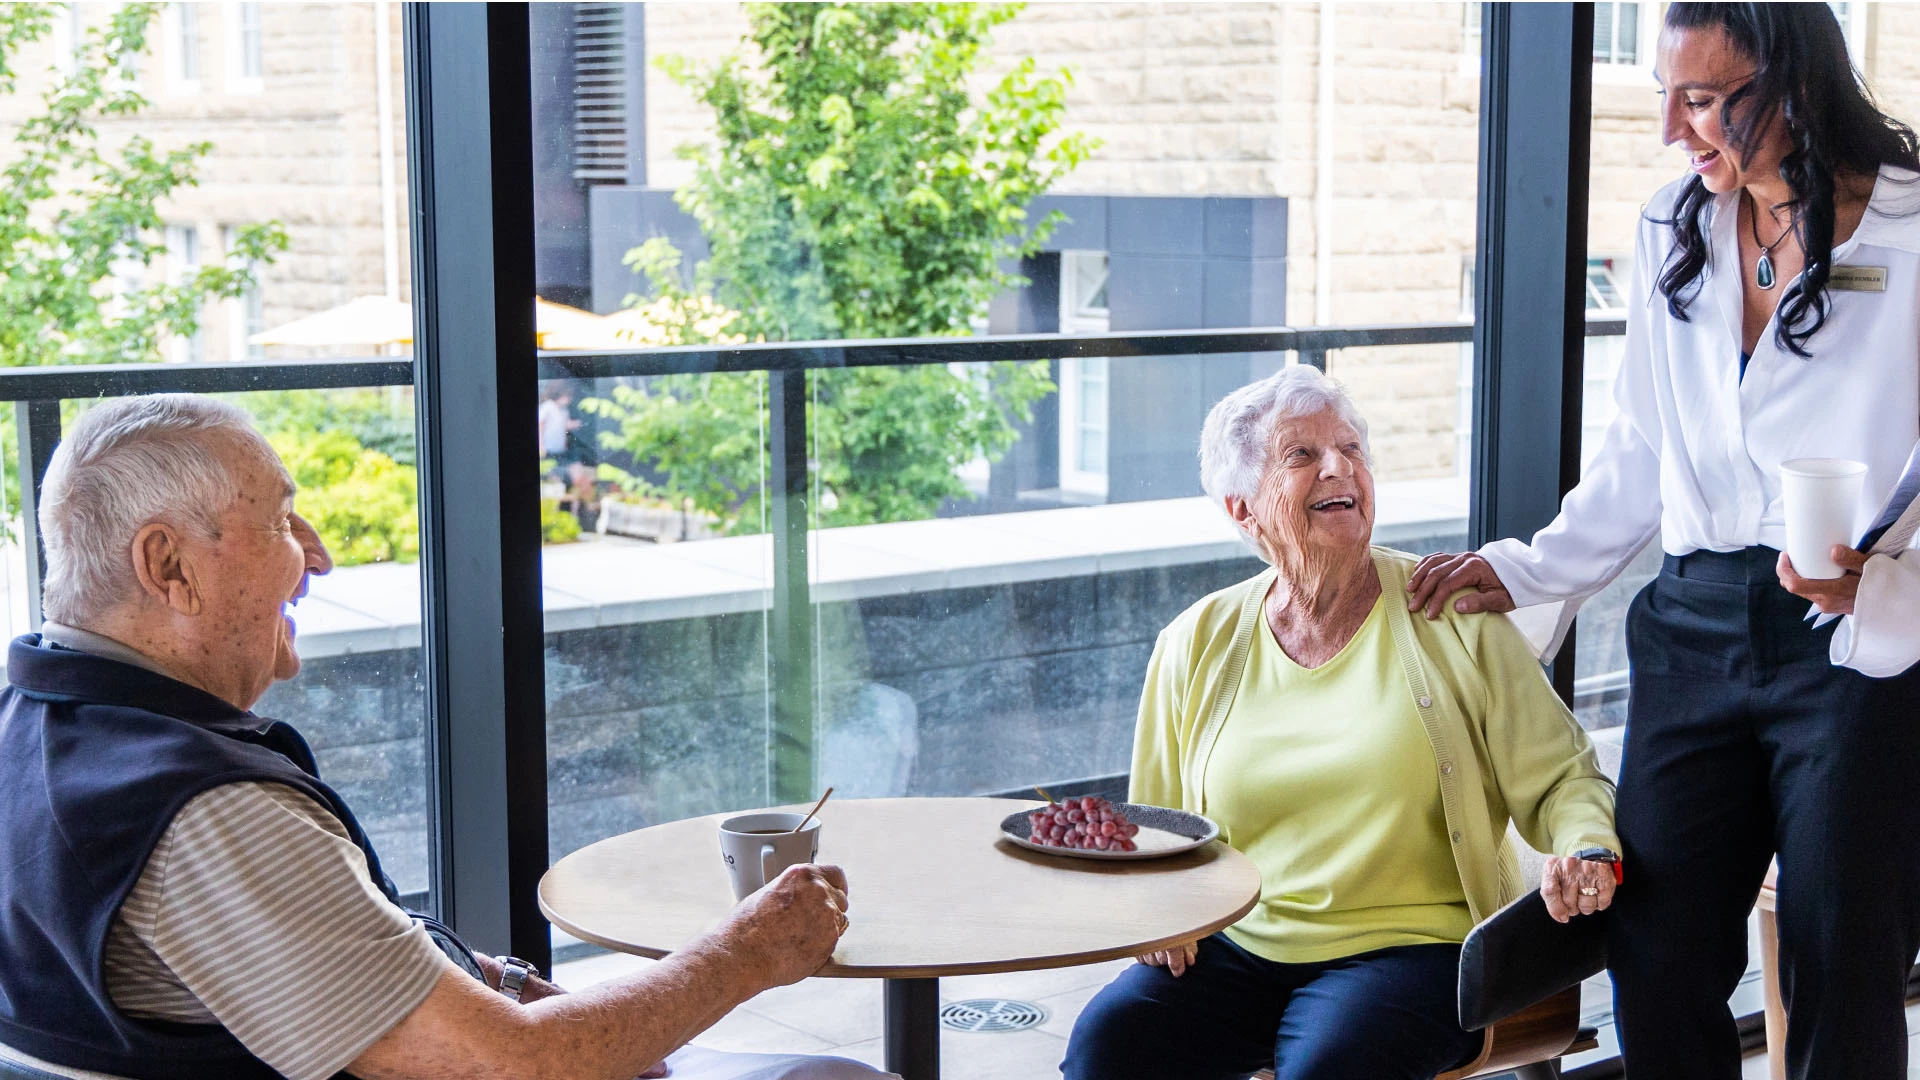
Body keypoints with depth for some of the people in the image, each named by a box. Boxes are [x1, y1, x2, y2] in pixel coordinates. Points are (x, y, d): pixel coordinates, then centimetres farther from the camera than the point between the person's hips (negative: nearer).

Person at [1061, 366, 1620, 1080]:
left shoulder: (1454, 618, 0)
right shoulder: (1196, 647, 7)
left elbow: (1562, 781, 2)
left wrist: (1588, 850, -19)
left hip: (1411, 947, -2)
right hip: (1238, 946, 3)